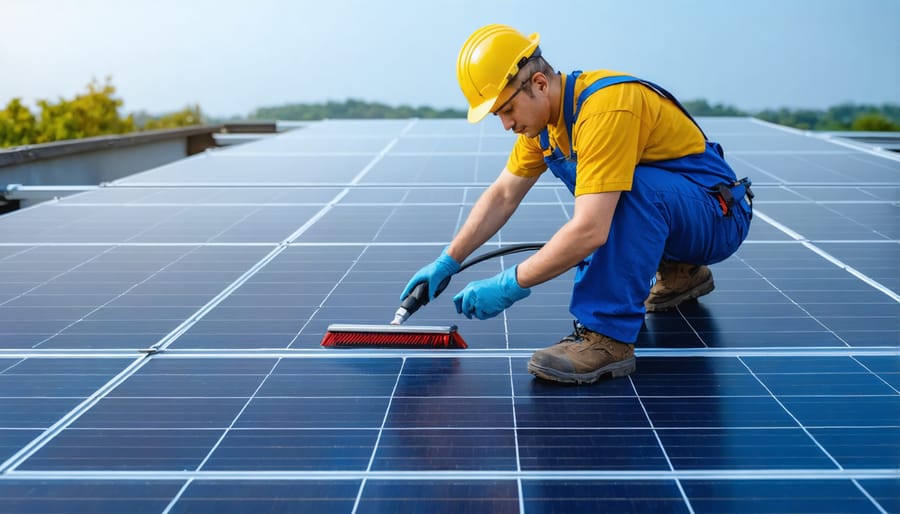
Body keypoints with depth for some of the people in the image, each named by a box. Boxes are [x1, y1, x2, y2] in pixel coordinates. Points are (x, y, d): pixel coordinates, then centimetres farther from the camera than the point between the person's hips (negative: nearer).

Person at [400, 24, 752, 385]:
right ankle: (679, 273, 18)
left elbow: (590, 231, -35)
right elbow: (502, 196, 7)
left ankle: (607, 338, -27)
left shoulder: (605, 107, -29)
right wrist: (447, 263, 0)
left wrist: (510, 285, -29)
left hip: (720, 215, -9)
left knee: (632, 186, -33)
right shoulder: (543, 117, 0)